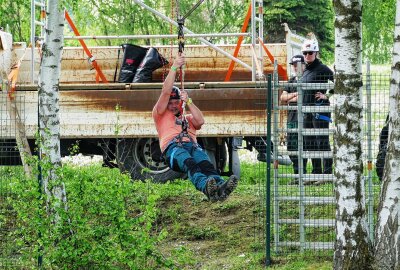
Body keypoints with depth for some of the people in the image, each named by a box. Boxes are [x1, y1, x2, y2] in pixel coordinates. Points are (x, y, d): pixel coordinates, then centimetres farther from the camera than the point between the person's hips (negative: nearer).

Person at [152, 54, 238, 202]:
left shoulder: (188, 118, 39)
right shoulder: (160, 114, 30)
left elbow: (200, 121, 15)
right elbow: (166, 92, 16)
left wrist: (188, 101, 12)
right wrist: (174, 67, 12)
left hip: (192, 145, 3)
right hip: (173, 147, -3)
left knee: (205, 163, -34)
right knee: (189, 163, -39)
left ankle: (220, 187, -65)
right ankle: (206, 187, -70)